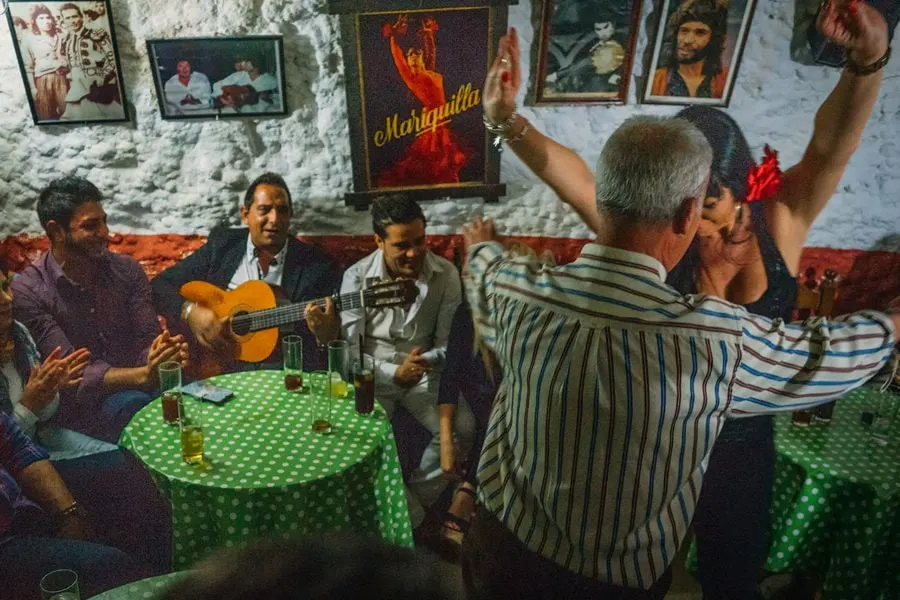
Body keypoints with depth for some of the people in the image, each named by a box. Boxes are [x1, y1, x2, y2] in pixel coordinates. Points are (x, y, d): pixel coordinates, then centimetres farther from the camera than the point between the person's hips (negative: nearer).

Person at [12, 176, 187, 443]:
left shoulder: (127, 270, 3)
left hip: (136, 386, 4)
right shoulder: (28, 291, -8)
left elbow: (147, 342, -3)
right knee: (134, 405, -31)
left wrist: (161, 358, -28)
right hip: (78, 404, -3)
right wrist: (143, 375, -33)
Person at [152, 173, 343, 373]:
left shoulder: (318, 266, -2)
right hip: (215, 370, 2)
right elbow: (160, 285, 7)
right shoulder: (222, 244, 7)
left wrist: (325, 337, -27)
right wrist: (190, 312, -12)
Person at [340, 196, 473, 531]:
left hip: (426, 373, 1)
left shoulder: (446, 274, -11)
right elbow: (348, 349, -13)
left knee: (462, 427, -21)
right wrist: (394, 373, -29)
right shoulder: (357, 277, -13)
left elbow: (450, 347, -12)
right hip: (374, 375, -1)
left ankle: (417, 501, 4)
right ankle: (411, 518, -4)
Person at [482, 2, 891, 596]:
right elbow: (572, 177, -31)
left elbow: (831, 146, -31)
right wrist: (507, 120, -44)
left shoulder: (782, 223, -14)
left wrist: (869, 59, -48)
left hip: (741, 445, 1)